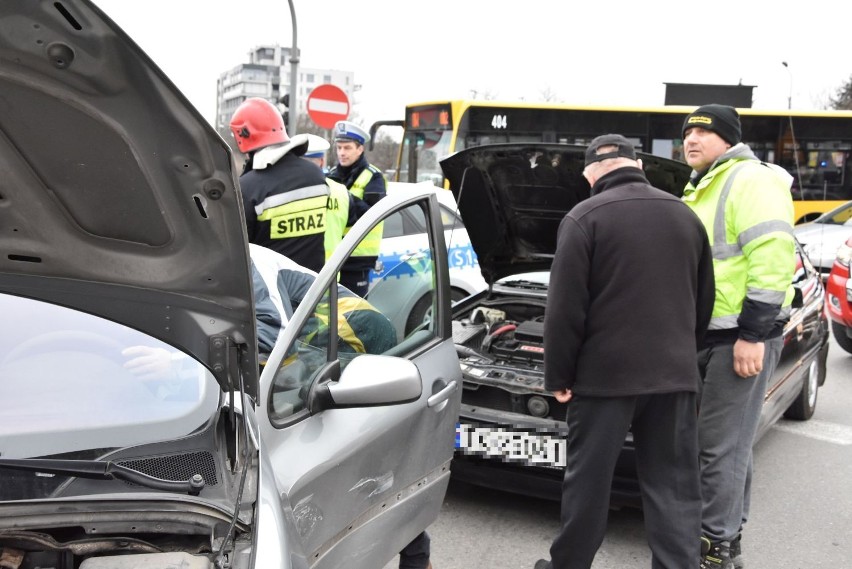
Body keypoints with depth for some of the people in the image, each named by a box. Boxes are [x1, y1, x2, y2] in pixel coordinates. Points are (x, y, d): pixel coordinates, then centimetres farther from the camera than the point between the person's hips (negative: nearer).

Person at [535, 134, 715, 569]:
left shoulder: (585, 217, -7)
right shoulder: (685, 216, 10)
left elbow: (565, 310, -10)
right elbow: (703, 302, 16)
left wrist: (558, 376, -2)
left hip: (605, 372, -4)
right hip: (674, 373, 4)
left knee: (588, 482, 8)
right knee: (675, 487, 8)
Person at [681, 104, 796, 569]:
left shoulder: (750, 181, -12)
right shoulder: (701, 190, 19)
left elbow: (773, 258, -22)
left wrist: (753, 334, -24)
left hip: (742, 335, -10)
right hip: (707, 334, 10)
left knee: (722, 445, -5)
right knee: (726, 442, 16)